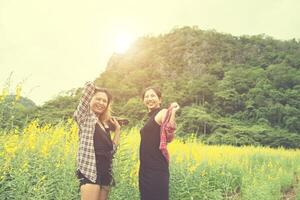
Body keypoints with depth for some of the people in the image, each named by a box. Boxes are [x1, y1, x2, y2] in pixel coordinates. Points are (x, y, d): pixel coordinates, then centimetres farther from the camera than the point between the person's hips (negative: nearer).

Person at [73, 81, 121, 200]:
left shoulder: (105, 123, 17)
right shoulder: (85, 117, -2)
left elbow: (111, 149, 14)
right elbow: (89, 86, -11)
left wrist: (117, 129, 13)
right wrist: (93, 88, 11)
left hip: (106, 172, 7)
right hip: (90, 171, -7)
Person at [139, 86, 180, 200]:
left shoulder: (162, 113, -7)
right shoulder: (151, 117, 18)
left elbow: (169, 136, -23)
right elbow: (149, 142, 14)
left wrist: (172, 112, -28)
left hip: (157, 168, -9)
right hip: (145, 168, 9)